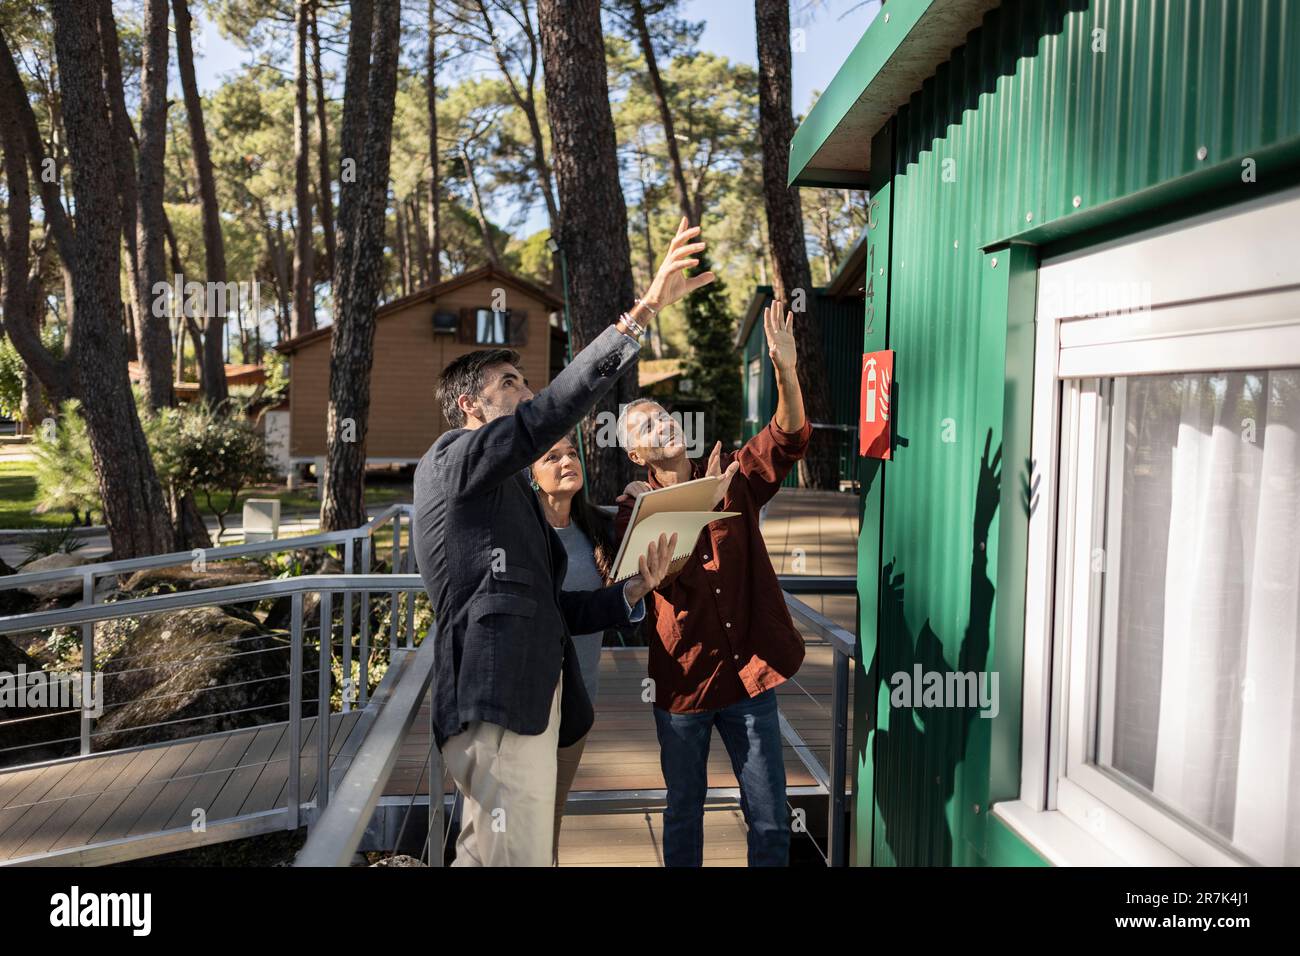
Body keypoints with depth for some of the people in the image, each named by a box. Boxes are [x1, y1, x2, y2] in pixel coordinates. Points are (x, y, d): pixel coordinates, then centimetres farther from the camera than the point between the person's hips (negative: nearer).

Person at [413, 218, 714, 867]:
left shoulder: (510, 499, 26)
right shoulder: (455, 458, 0)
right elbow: (556, 408, -16)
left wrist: (633, 591, 7)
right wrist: (644, 310, -20)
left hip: (529, 704, 9)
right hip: (497, 708, -9)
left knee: (482, 858, 14)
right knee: (521, 860, -11)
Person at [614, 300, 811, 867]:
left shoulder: (734, 479, 4)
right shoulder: (633, 508, -3)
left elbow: (788, 439, -11)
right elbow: (664, 576, -19)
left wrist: (786, 370, -27)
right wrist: (706, 501, -25)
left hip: (749, 673, 2)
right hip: (684, 680, -1)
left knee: (770, 820, 8)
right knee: (684, 813, 15)